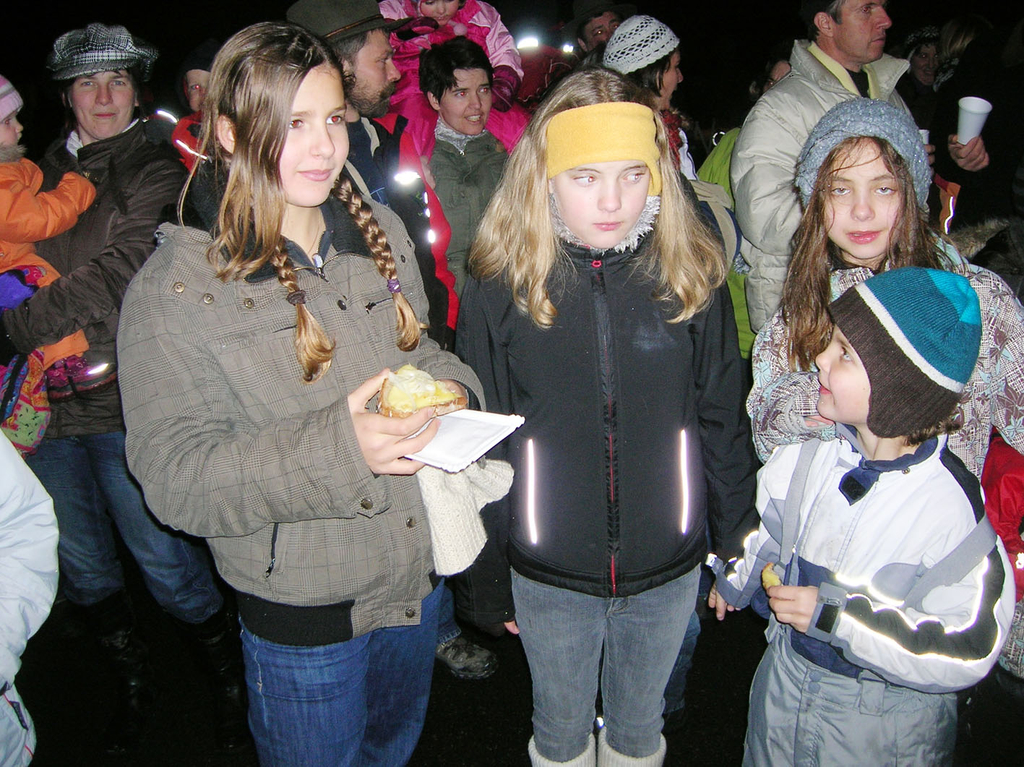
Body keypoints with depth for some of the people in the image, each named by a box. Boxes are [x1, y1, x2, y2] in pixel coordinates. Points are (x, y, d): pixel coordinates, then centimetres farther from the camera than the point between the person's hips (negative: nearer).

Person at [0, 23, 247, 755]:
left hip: (123, 402, -6)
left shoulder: (157, 171, -3)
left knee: (166, 562, 1)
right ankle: (134, 683, 38)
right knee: (82, 566, 16)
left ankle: (232, 677, 24)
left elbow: (119, 276, -14)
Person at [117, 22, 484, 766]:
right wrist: (337, 448, -34)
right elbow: (174, 474, -20)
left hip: (419, 573, 5)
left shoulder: (379, 231, 0)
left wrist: (451, 389, -13)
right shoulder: (175, 288, -17)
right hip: (300, 613, -5)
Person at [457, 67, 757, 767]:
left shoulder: (693, 276, -9)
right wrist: (490, 582, -1)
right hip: (549, 579, -1)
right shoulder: (501, 288, -13)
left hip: (668, 575, 1)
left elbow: (724, 425, 0)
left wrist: (739, 552, 4)